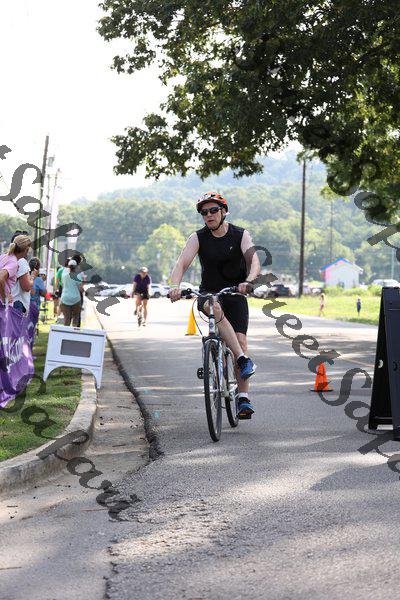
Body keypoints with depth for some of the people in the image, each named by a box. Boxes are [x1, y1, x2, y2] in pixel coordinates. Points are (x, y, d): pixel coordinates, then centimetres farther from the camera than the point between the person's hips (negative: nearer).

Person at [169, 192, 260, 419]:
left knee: (241, 339, -16)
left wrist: (248, 281, -46)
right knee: (215, 309, -35)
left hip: (236, 294, 0)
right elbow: (182, 263, -20)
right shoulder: (198, 238, -6)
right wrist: (175, 285, -41)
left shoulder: (241, 235, -8)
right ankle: (244, 360, -37)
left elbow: (254, 261, -24)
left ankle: (244, 399, -14)